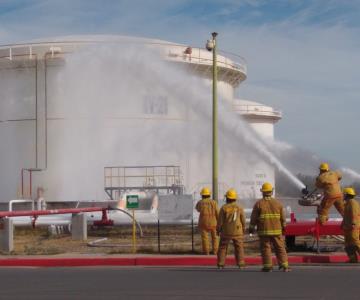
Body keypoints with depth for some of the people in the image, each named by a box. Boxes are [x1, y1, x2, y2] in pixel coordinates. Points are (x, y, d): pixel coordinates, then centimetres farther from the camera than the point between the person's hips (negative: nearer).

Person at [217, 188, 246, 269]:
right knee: (239, 248, 8)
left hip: (226, 232, -1)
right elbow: (243, 220, -1)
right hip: (237, 232, 1)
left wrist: (218, 230, 6)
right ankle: (241, 264, 0)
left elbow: (220, 221, -7)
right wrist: (243, 230, 14)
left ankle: (221, 264, 5)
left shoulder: (223, 208, -8)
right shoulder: (239, 208, -4)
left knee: (222, 248, 9)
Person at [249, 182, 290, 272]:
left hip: (264, 231, -2)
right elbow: (283, 217, 7)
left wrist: (251, 228, 8)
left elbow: (254, 217, -3)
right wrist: (283, 226, 21)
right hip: (276, 230, 2)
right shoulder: (277, 203, 3)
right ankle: (284, 266, 3)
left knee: (265, 248, 2)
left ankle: (268, 266, 0)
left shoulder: (258, 204, -4)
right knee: (280, 247, 6)